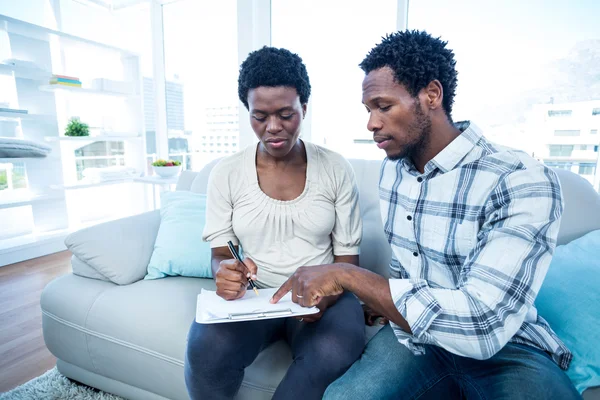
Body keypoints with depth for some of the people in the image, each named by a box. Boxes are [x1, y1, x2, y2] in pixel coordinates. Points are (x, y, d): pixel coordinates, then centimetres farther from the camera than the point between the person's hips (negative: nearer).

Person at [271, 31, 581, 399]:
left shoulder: (524, 183, -21)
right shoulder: (392, 169, 1)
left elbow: (480, 326, -31)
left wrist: (347, 275, -27)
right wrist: (386, 299, -4)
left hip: (506, 348, -3)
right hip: (415, 330, 4)